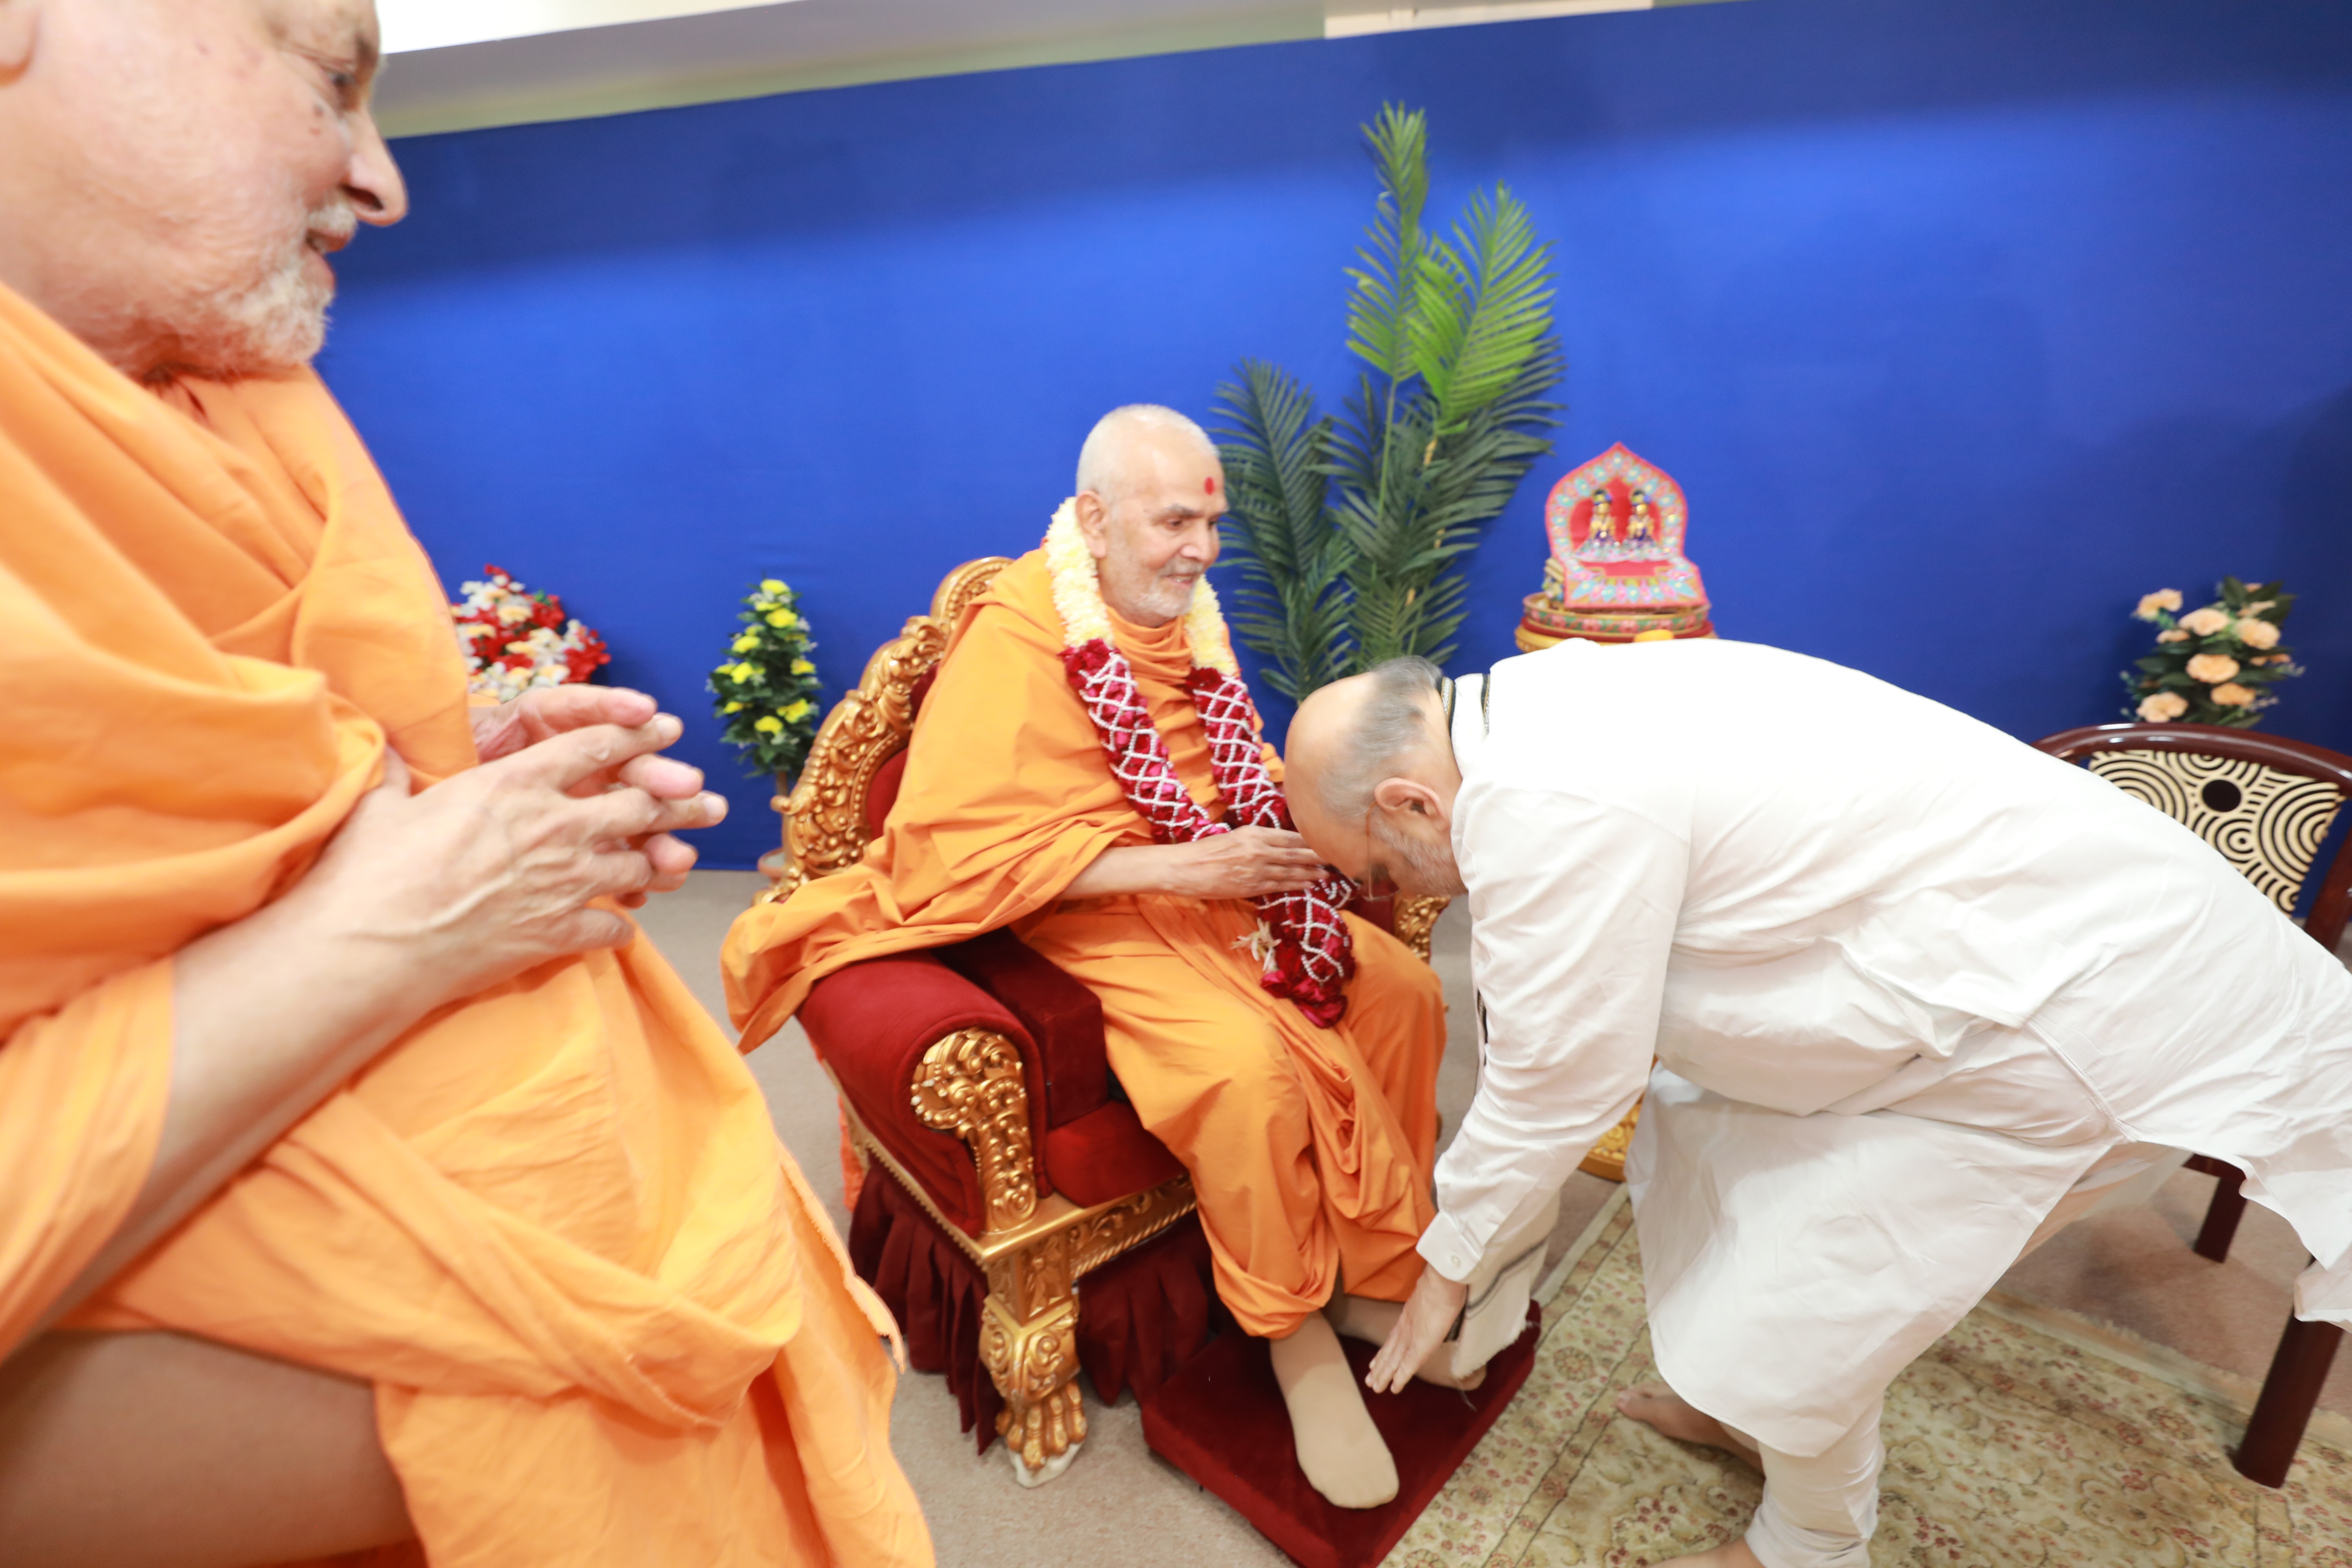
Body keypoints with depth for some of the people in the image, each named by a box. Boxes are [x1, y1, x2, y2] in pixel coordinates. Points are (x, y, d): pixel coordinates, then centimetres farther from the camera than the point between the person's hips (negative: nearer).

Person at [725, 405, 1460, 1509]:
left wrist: (1291, 798, -1)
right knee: (1249, 1065, -29)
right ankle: (1296, 1336, -1)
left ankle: (1374, 1282, 12)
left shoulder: (1185, 610, 7)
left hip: (1214, 881, 8)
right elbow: (965, 849, -22)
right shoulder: (1016, 634, -16)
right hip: (1096, 913, -7)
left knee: (1402, 991, -5)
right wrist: (1177, 865, -26)